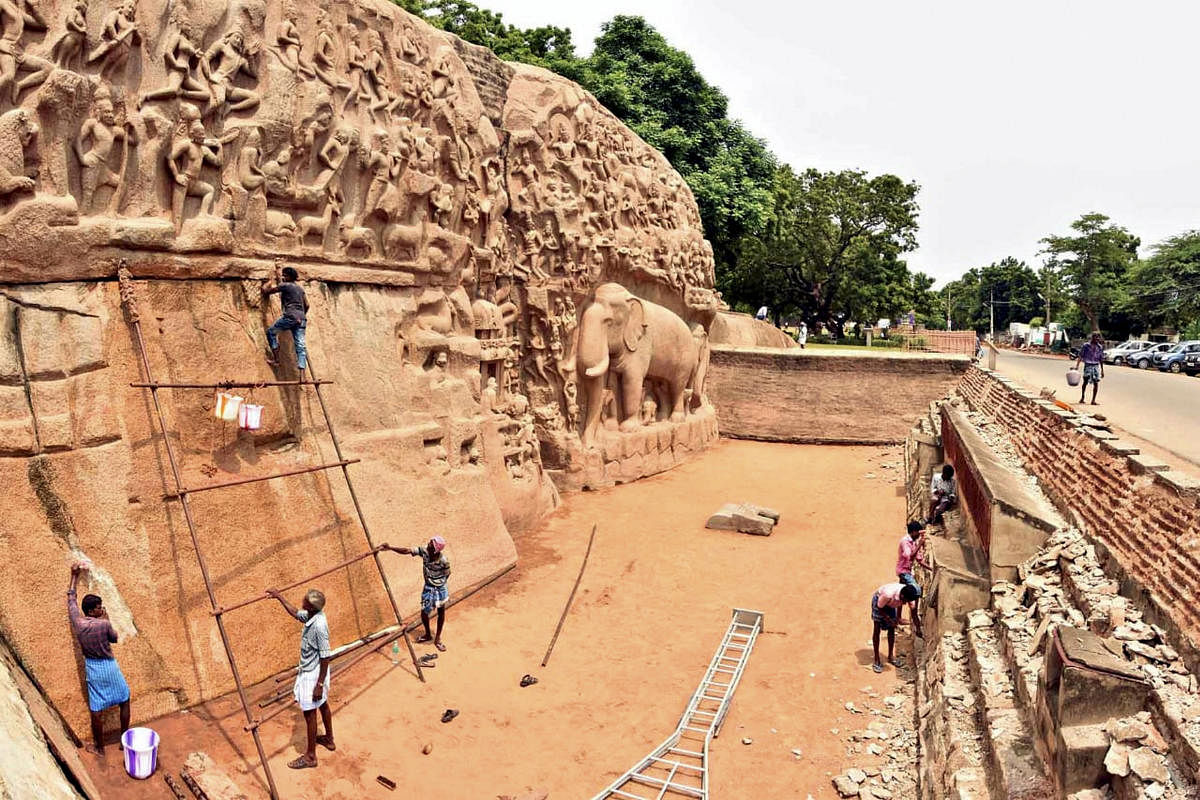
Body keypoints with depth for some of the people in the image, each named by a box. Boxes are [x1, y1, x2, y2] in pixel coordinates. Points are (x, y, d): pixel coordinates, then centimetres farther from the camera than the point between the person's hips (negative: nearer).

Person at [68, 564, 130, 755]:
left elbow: (70, 599, 4)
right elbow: (114, 638, 0)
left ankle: (99, 747, 22)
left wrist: (74, 576, 12)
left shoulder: (77, 622, -10)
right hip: (109, 667, -3)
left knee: (96, 710, 11)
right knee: (124, 701, 15)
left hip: (92, 668, 3)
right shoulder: (104, 624, -20)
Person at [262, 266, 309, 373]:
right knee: (300, 346, -3)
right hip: (301, 318, 6)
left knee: (271, 332, 17)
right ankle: (302, 376, -12)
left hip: (290, 316, -6)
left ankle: (276, 358, 12)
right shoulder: (300, 288, 20)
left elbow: (268, 291, 13)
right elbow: (307, 305, 20)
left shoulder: (285, 286, 1)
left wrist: (264, 289, 34)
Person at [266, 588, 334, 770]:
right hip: (309, 669, 9)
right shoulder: (311, 615, -6)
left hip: (313, 674, -9)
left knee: (309, 712, 3)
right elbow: (295, 613, 19)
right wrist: (279, 597, 18)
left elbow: (325, 657, -27)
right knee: (322, 704, 23)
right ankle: (329, 739, 42)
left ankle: (310, 756, 16)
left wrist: (320, 684, -23)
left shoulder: (319, 625, -32)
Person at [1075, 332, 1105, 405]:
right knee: (1085, 381, -3)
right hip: (1088, 365, -3)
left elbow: (1101, 359, 13)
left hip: (1096, 366, 3)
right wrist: (1077, 365, -10)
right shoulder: (1086, 346, -3)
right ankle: (1082, 397, 15)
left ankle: (1093, 400, 3)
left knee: (1096, 383, -2)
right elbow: (1080, 356, -1)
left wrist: (1102, 370, 13)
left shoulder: (1100, 347, 8)